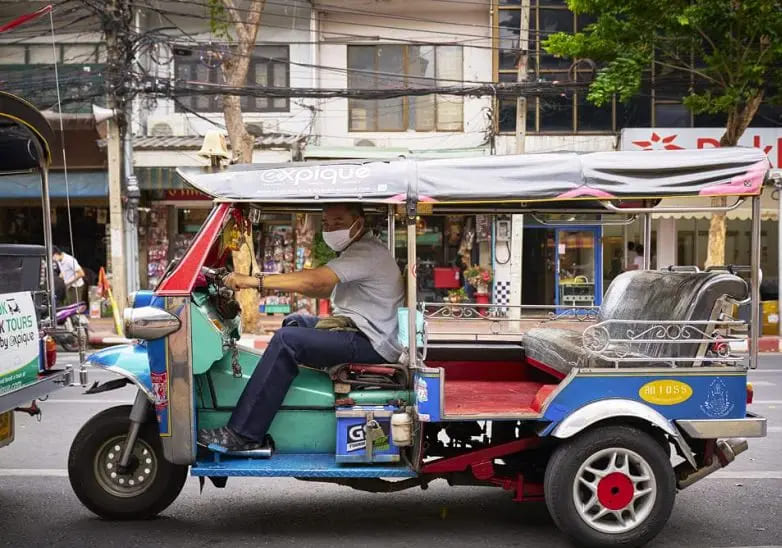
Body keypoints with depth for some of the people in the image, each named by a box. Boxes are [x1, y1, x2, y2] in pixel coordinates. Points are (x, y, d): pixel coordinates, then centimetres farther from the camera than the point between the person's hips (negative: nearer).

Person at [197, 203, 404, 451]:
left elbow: (316, 280, -27)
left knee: (287, 339, -21)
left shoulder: (367, 252, -16)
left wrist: (255, 281, -25)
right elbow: (327, 289, 18)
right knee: (295, 321, 19)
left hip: (372, 344, -11)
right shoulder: (358, 250, 18)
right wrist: (284, 282, 2)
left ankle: (242, 435, -21)